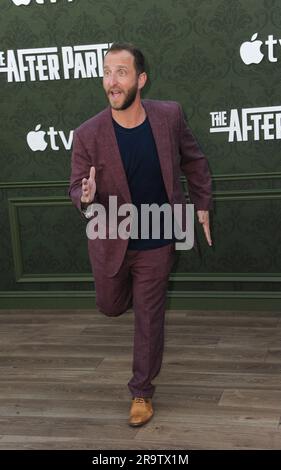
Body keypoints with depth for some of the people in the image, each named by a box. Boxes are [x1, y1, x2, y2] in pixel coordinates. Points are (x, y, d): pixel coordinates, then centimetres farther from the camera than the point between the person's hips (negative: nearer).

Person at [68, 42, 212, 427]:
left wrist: (202, 204, 4)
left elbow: (193, 161, 4)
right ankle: (130, 291, 57)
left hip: (156, 243, 0)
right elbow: (77, 186, -9)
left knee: (149, 319, 9)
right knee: (111, 306, 20)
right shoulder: (88, 134, -18)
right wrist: (86, 197, -32)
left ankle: (142, 391, 28)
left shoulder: (169, 115, -14)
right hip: (110, 243, 0)